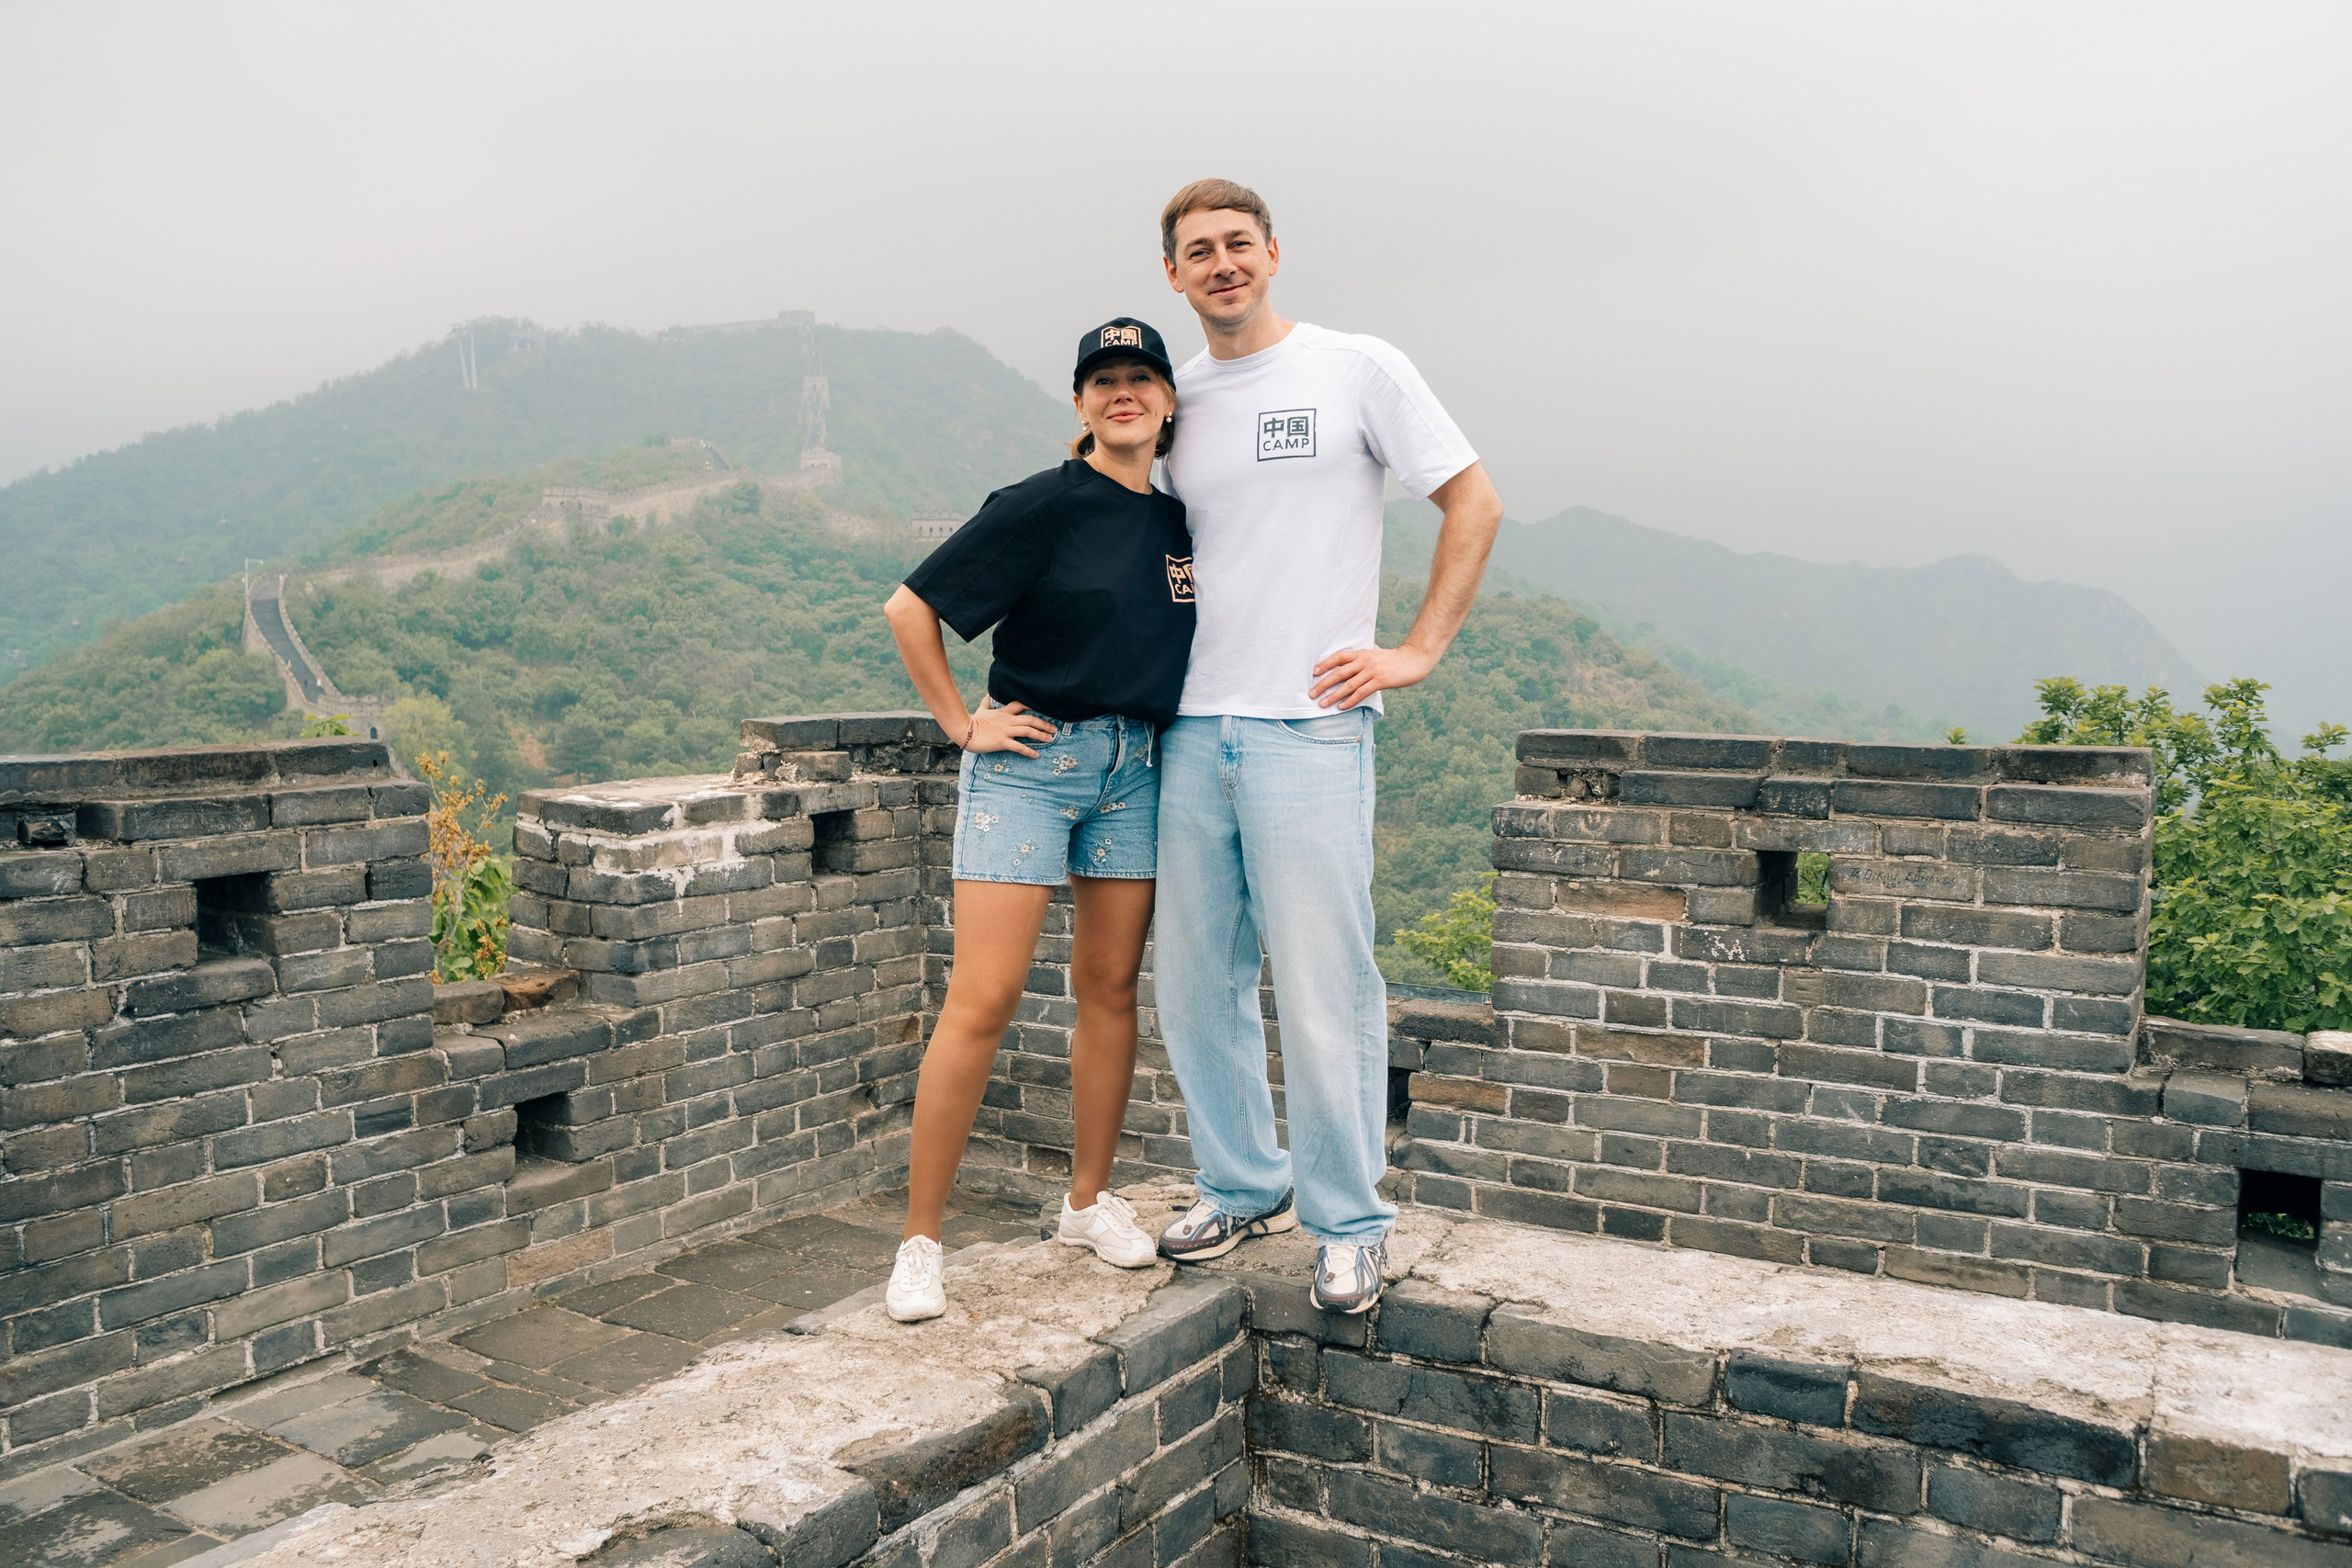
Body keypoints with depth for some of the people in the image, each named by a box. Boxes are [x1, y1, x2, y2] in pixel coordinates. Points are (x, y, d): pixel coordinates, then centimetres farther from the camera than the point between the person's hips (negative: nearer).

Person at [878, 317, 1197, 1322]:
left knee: (1110, 987, 11)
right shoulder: (1043, 507, -9)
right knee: (983, 1001, -8)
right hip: (1031, 758, -5)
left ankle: (1090, 1200, 27)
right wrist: (961, 722, -8)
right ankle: (920, 1241, 2)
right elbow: (911, 608, -8)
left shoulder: (1181, 522, 9)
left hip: (1136, 768, 6)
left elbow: (1194, 633, 27)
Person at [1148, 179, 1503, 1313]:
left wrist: (1418, 650, -6)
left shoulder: (1357, 369, 0)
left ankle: (1350, 1222, 14)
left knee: (1324, 993, -2)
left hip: (1308, 727, -5)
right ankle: (1244, 1187, 29)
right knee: (1193, 985, 10)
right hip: (1193, 730, 5)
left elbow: (1474, 503, 0)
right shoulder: (1174, 401, 14)